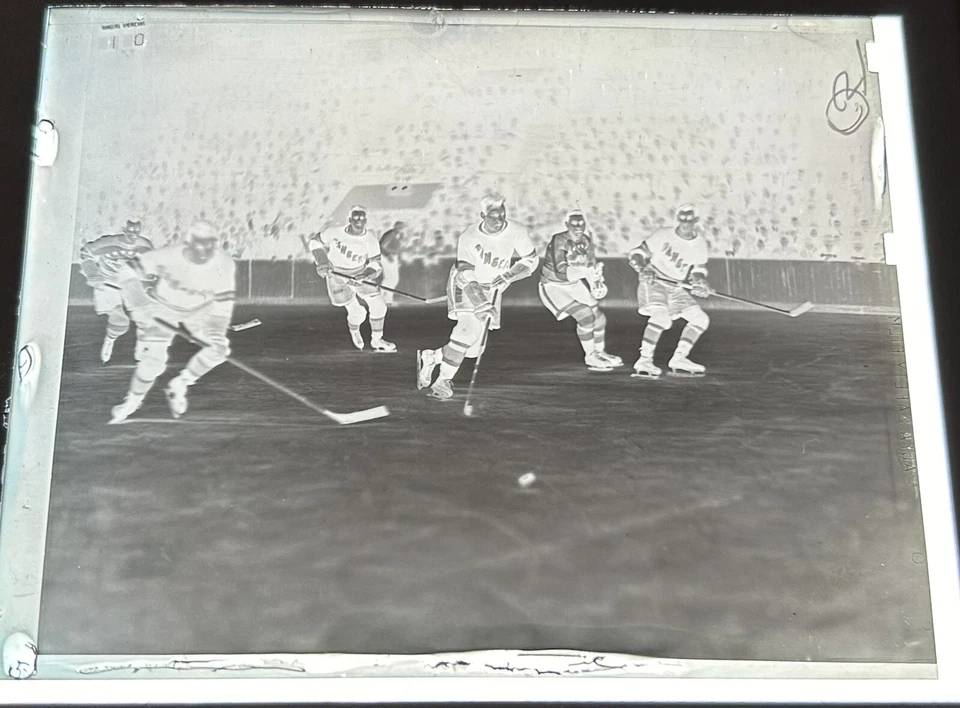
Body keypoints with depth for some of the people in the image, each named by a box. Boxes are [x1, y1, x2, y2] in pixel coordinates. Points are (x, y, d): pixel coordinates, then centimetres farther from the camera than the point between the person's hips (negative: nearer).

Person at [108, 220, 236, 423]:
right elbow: (132, 272, -20)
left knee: (219, 348, -19)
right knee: (154, 357, -16)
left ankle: (179, 385, 3)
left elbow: (223, 301, -17)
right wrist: (139, 304, -27)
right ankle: (132, 400, 11)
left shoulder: (224, 264, -24)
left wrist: (217, 330, -30)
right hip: (164, 306, -2)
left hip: (200, 309, 3)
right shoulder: (169, 256, -30)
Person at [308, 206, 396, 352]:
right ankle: (354, 331, 25)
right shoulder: (334, 233, -19)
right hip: (337, 275, -3)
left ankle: (376, 340, 14)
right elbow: (314, 242, -4)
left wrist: (368, 274, -33)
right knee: (357, 312, -12)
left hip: (360, 274, 3)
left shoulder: (371, 240, -14)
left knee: (379, 305, -7)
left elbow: (376, 264, -12)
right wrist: (322, 262, -18)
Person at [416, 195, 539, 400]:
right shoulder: (468, 238, -22)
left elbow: (531, 260, -1)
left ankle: (430, 358, 20)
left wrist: (509, 275, -17)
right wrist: (480, 307, -37)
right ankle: (444, 381, -23)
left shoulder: (516, 233, -14)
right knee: (470, 326, -30)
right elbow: (466, 277, -26)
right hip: (465, 285, -4)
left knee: (474, 349, -2)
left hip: (491, 289, 4)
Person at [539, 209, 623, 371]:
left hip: (574, 285, 7)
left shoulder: (586, 241, -4)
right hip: (553, 286, -7)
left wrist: (597, 283, -14)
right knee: (585, 316, -21)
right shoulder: (559, 241, -26)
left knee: (599, 317, 7)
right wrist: (585, 272, -43)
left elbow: (592, 266, 5)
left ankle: (600, 352, 31)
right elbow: (560, 272, -35)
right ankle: (590, 358, -6)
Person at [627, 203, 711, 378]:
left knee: (701, 319, 0)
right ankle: (644, 361, -27)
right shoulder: (663, 235, -11)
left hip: (677, 288, 6)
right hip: (653, 283, -6)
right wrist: (643, 269, -28)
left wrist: (700, 283, -14)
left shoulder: (700, 244, 3)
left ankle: (679, 359, 6)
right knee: (661, 316, -32)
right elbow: (636, 254, -8)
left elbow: (698, 270, 9)